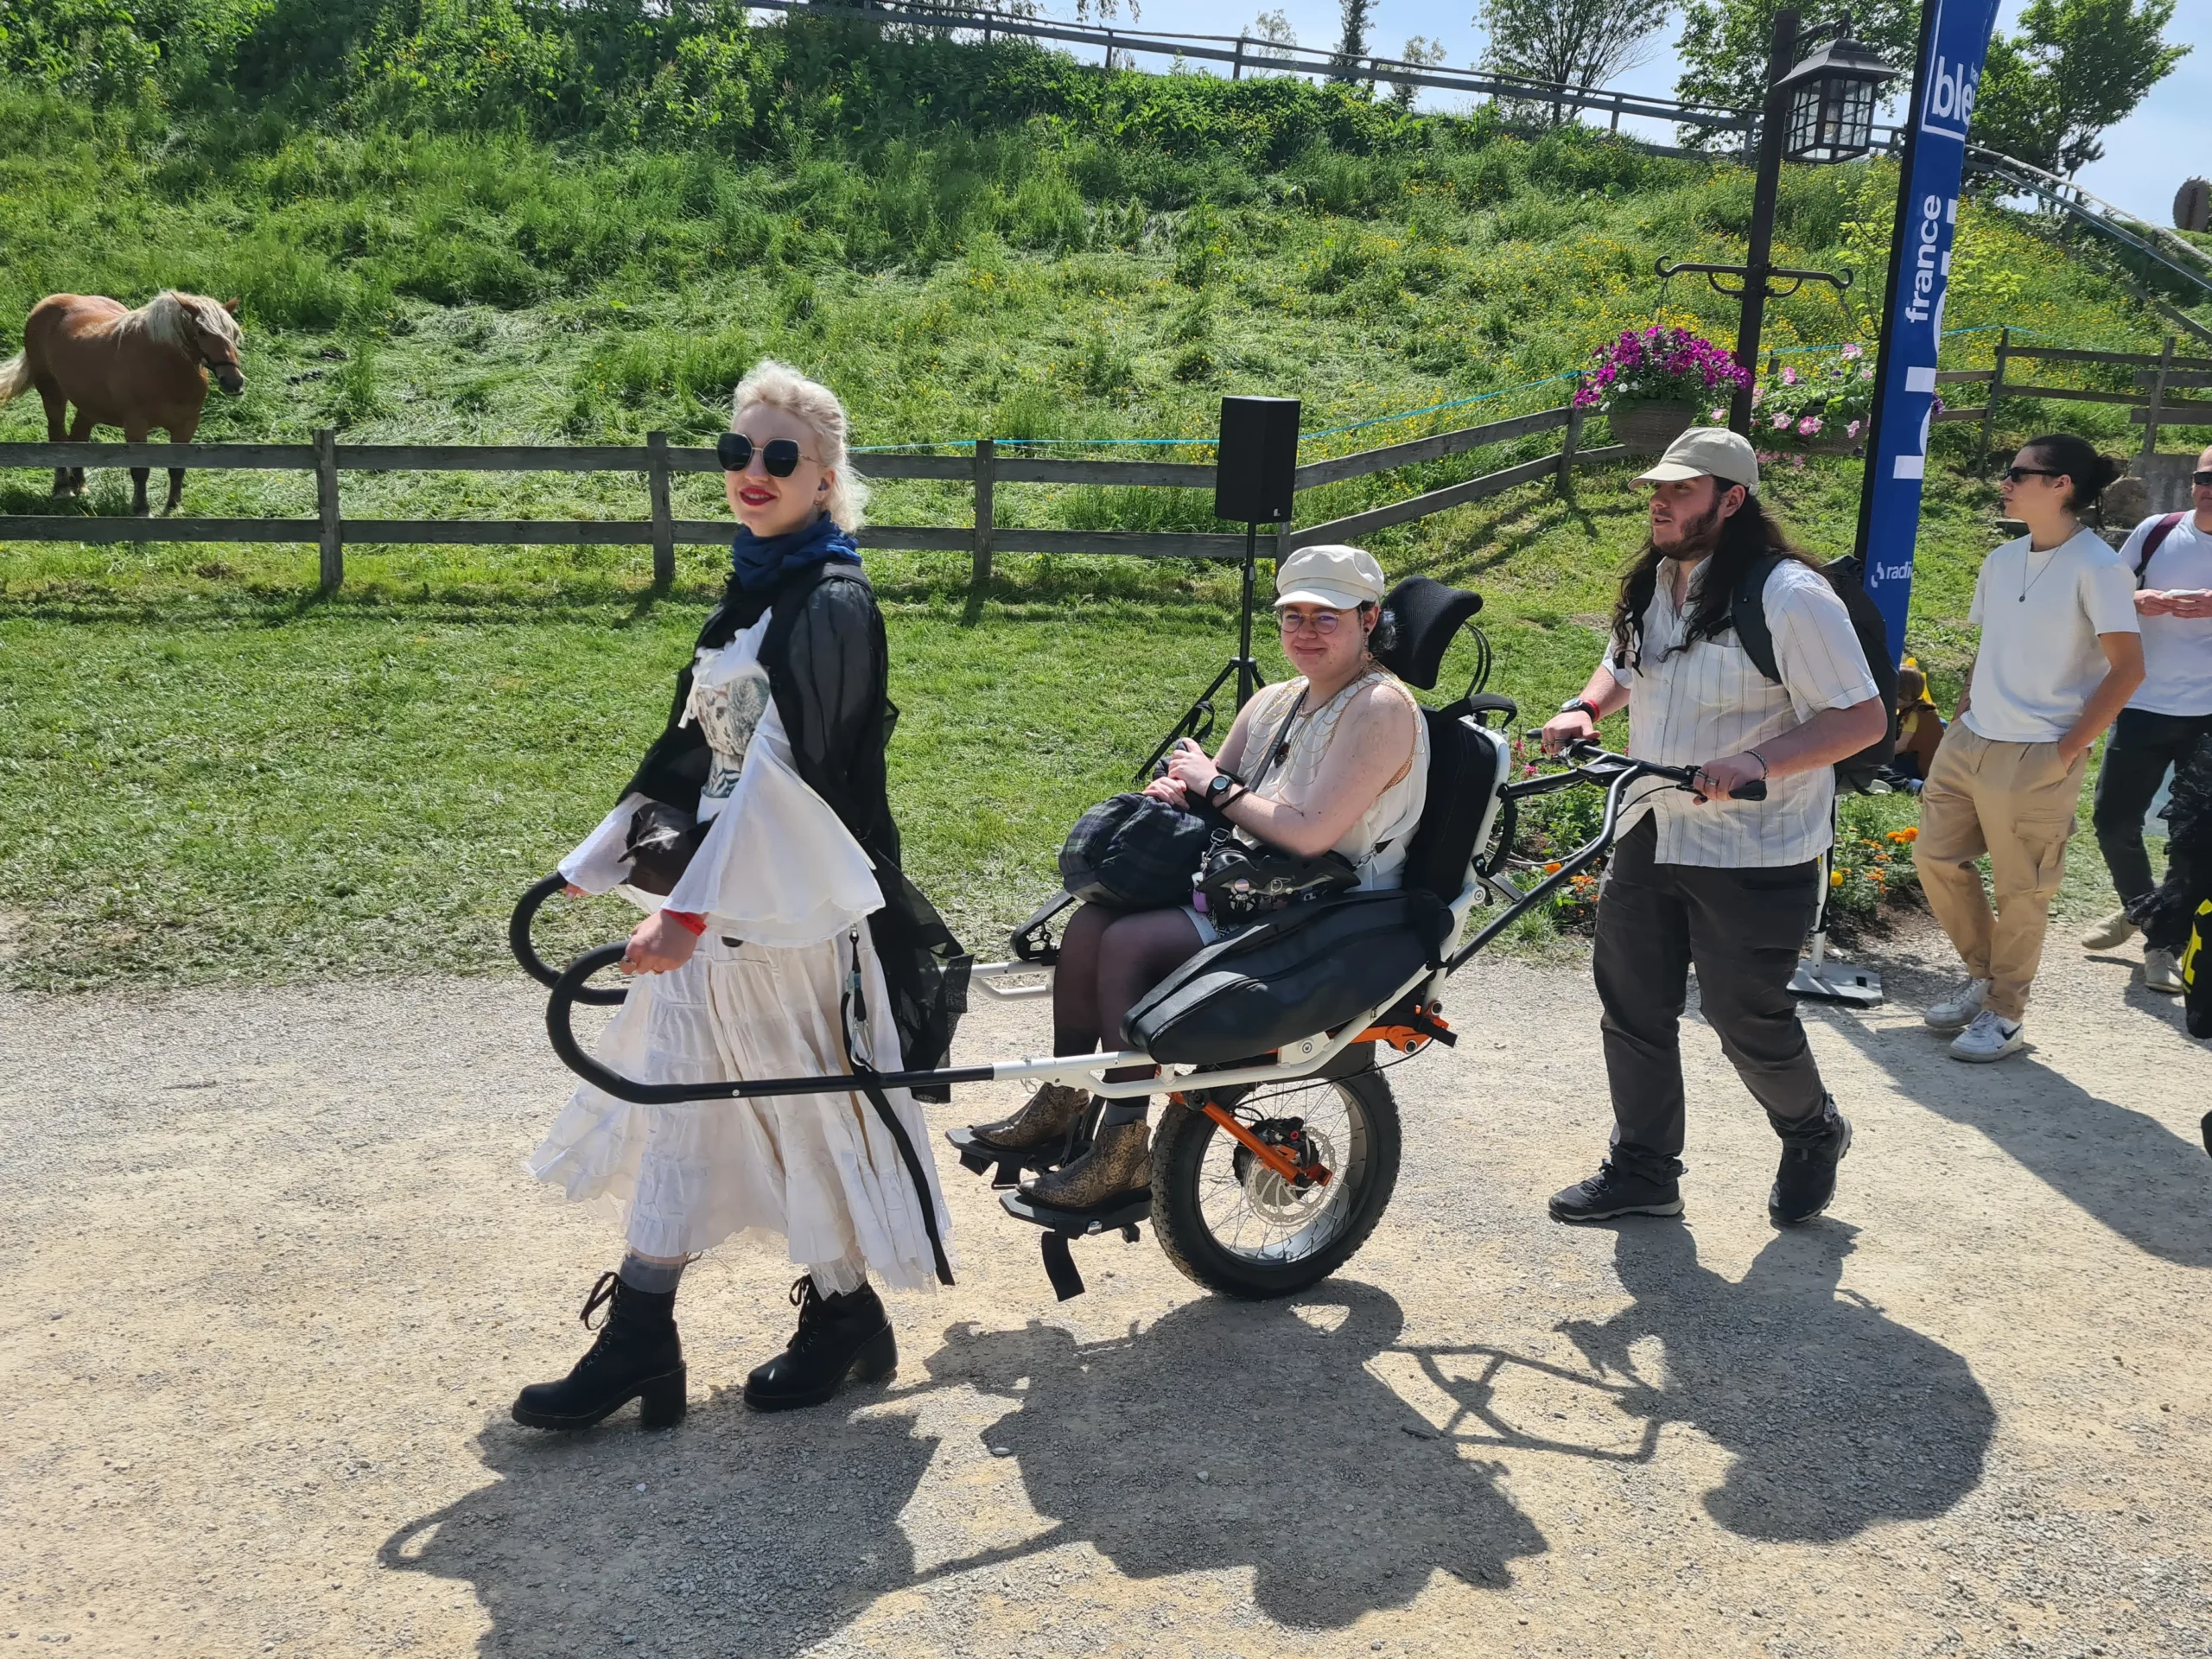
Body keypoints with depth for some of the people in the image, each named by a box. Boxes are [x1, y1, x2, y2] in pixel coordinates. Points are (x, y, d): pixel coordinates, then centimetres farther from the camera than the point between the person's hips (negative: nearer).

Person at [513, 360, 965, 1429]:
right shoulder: (746, 590, 12)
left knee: (810, 1110, 5)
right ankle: (636, 1344, 23)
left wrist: (693, 907, -32)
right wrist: (597, 859, 18)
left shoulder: (831, 602, -15)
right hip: (717, 896, 8)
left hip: (798, 901, -8)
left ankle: (844, 1320, 27)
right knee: (674, 1103, 10)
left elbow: (788, 767, -25)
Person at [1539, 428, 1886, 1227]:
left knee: (1747, 1016, 4)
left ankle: (1814, 1136, 35)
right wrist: (1587, 707, 3)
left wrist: (1757, 761, -31)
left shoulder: (1790, 596, -18)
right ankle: (1642, 1169, 26)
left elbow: (1863, 717, -19)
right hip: (1652, 833, 7)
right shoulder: (1653, 584, 7)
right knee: (1632, 1005, 11)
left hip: (1754, 854, -7)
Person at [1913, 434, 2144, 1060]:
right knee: (1936, 857, 10)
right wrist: (1960, 718, 10)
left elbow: (2128, 668, -13)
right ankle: (1984, 977, 29)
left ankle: (2005, 1015, 17)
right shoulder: (2001, 561, 9)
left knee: (2020, 890, 2)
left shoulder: (2096, 567, -12)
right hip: (1968, 743, 7)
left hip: (2034, 759, -7)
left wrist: (2068, 750, -14)